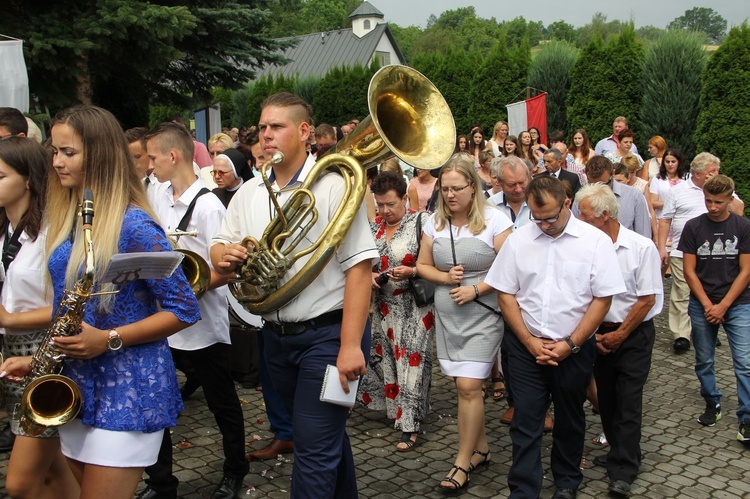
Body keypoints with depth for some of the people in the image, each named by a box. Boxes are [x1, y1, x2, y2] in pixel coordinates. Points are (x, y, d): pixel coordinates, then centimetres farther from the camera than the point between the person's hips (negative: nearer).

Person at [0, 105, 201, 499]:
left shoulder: (134, 225, -17)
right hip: (77, 385, 8)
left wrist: (109, 340, -23)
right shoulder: (66, 219, 7)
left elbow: (184, 309, -16)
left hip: (127, 389, -8)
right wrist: (39, 358, 6)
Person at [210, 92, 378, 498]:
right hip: (276, 336, 7)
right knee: (327, 434, 23)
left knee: (315, 448, -3)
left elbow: (359, 267, -18)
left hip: (327, 333, -6)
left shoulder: (334, 186, -12)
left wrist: (350, 345, -22)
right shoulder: (248, 192, 8)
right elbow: (220, 249, 12)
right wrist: (223, 255, -14)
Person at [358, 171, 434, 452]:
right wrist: (370, 276, -3)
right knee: (385, 359, 8)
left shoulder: (420, 223, -7)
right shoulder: (374, 226, 10)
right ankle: (397, 411, 26)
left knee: (411, 362, -5)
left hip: (414, 305, -6)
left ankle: (410, 427, 1)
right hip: (384, 306, 6)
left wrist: (411, 272, -23)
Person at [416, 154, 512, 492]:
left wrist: (475, 289, -18)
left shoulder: (494, 220, -9)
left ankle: (463, 462, 6)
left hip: (482, 314, -5)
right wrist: (445, 277, -9)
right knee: (464, 386, 11)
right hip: (447, 315, 5)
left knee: (468, 387, -8)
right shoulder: (435, 222, 5)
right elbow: (423, 265, 10)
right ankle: (481, 448, 29)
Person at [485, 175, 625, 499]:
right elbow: (506, 294, 1)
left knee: (569, 420, 16)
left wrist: (569, 344, -11)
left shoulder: (595, 241, -7)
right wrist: (530, 342, -7)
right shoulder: (518, 240, -1)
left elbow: (603, 299, -8)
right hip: (526, 346, 1)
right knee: (526, 421, 3)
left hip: (575, 348, 0)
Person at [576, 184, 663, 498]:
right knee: (606, 397, 11)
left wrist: (620, 334, -9)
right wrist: (594, 333, -3)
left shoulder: (641, 247, -14)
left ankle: (622, 471, 5)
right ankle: (619, 452, 30)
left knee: (628, 401, -3)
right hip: (599, 333, 3)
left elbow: (647, 299, -11)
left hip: (634, 333, -3)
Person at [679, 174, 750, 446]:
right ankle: (712, 404, 30)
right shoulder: (693, 227, -1)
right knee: (704, 361, 10)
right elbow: (689, 270, -1)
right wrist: (707, 305, -8)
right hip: (702, 304, 1)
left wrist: (723, 306, -10)